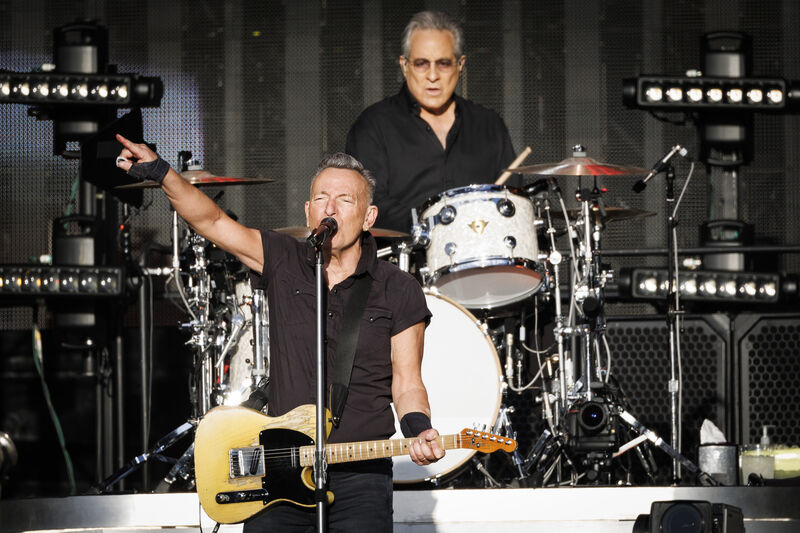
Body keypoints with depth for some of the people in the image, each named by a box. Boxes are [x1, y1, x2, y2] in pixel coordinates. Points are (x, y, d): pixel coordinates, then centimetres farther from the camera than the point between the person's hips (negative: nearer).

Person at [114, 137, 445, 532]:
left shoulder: (399, 293, 2)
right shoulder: (283, 263, 7)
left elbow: (407, 385, 4)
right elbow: (211, 221, -1)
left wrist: (418, 431, -16)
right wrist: (160, 173, -16)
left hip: (360, 474, -2)